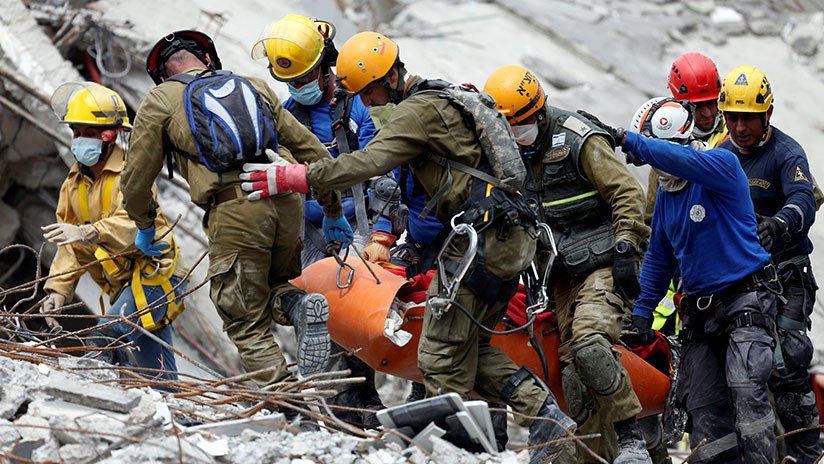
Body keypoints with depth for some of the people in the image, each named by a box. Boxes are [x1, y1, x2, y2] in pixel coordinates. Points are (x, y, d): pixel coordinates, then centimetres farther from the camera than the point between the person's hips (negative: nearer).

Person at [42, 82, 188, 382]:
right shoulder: (74, 183, 10)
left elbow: (133, 223, -33)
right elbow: (71, 246, 9)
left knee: (104, 338, -28)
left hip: (154, 274, -8)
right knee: (157, 374, 12)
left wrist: (88, 233, -47)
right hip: (124, 284, 8)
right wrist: (58, 288, -4)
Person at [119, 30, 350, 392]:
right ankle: (299, 305, -6)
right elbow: (311, 151, 26)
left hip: (233, 210, -4)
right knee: (275, 287, 27)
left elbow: (137, 176, 20)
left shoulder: (161, 100, 17)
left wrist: (144, 226, 38)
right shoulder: (255, 87, 27)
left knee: (248, 326, 7)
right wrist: (333, 213, 34)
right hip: (286, 201, 4)